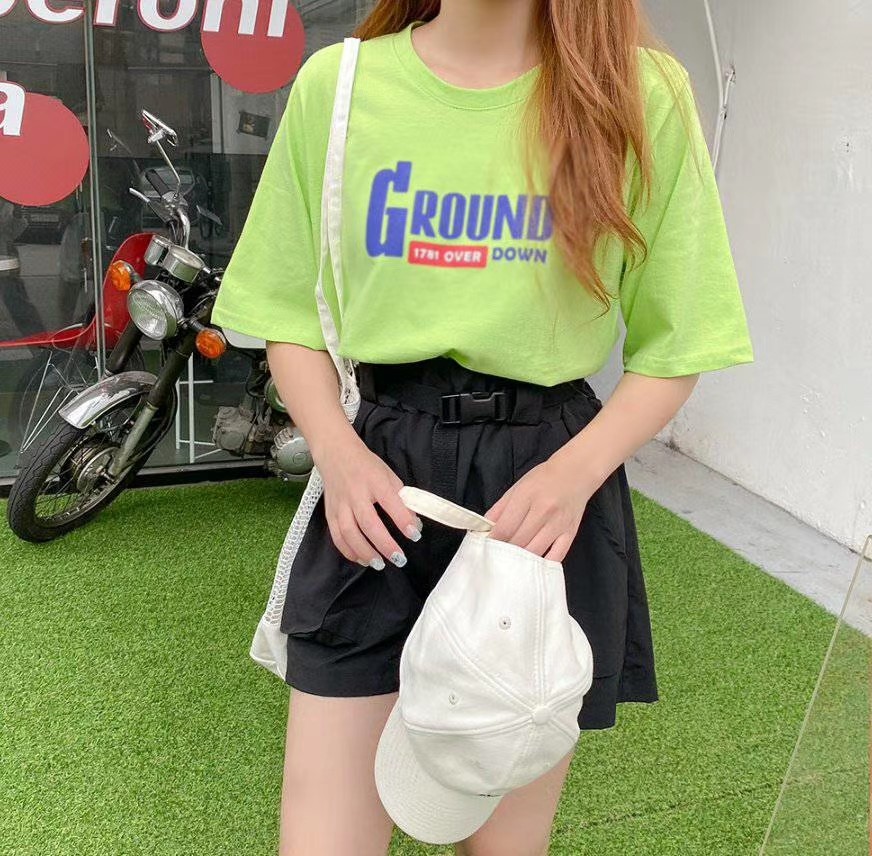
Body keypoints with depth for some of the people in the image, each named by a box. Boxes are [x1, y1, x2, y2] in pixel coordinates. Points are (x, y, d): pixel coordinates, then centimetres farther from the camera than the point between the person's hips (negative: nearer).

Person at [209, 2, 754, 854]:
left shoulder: (643, 94, -4)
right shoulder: (335, 84, 0)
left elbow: (672, 346, 1)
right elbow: (290, 315, 7)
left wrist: (574, 473, -15)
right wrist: (338, 453, -10)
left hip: (548, 498, 0)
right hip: (381, 491, 1)